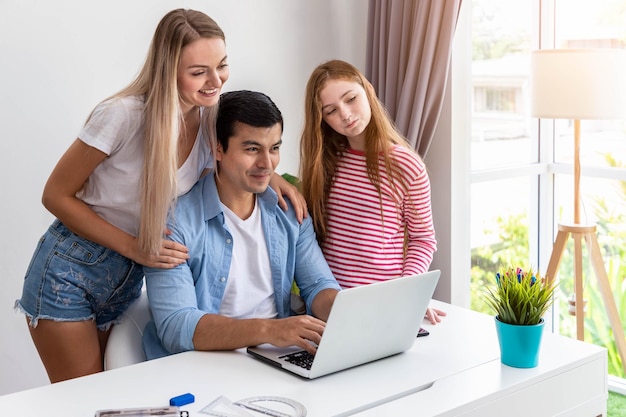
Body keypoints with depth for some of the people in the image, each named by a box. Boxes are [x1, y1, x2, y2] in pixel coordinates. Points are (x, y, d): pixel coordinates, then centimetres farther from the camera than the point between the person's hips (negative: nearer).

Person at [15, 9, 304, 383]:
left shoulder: (210, 121, -7)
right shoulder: (125, 115, -23)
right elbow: (56, 195, -14)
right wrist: (132, 246, -22)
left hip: (129, 281, 5)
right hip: (69, 274, -5)